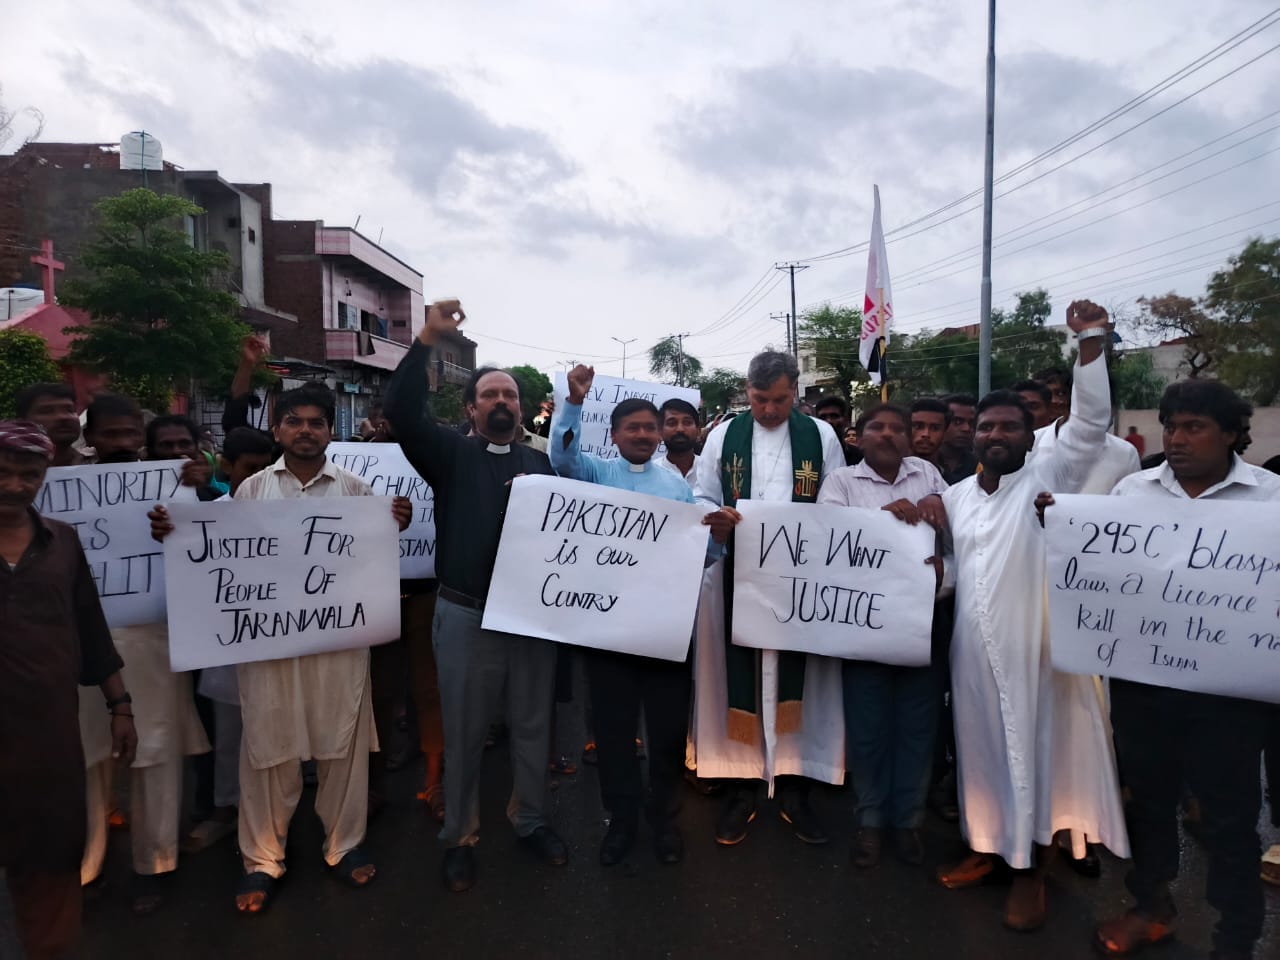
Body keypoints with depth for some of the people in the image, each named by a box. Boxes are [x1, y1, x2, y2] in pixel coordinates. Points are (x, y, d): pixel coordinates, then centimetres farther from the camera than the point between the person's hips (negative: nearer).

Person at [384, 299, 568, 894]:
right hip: (466, 615, -2)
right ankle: (460, 836, 28)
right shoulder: (451, 455, 1)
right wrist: (427, 340, -19)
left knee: (533, 727, 15)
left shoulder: (541, 463, 11)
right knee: (464, 733, 10)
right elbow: (402, 412, -14)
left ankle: (530, 820, 35)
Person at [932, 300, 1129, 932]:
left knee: (1034, 749, 7)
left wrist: (1091, 339, -22)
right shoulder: (955, 495, 11)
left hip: (1033, 647, -4)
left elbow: (1091, 421, -15)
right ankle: (989, 846, 31)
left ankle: (1030, 869, 22)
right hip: (973, 649, 4)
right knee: (982, 747, 14)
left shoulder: (1049, 477, -3)